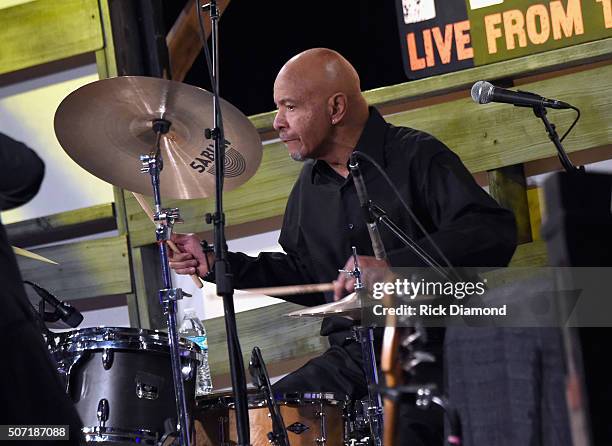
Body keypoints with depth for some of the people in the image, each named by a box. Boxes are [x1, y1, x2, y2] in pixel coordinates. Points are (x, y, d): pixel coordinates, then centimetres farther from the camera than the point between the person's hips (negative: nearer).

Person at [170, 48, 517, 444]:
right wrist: (218, 263, 15)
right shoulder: (310, 186, 16)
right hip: (350, 357, 7)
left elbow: (496, 233, -20)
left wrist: (393, 265, -31)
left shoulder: (417, 158, -7)